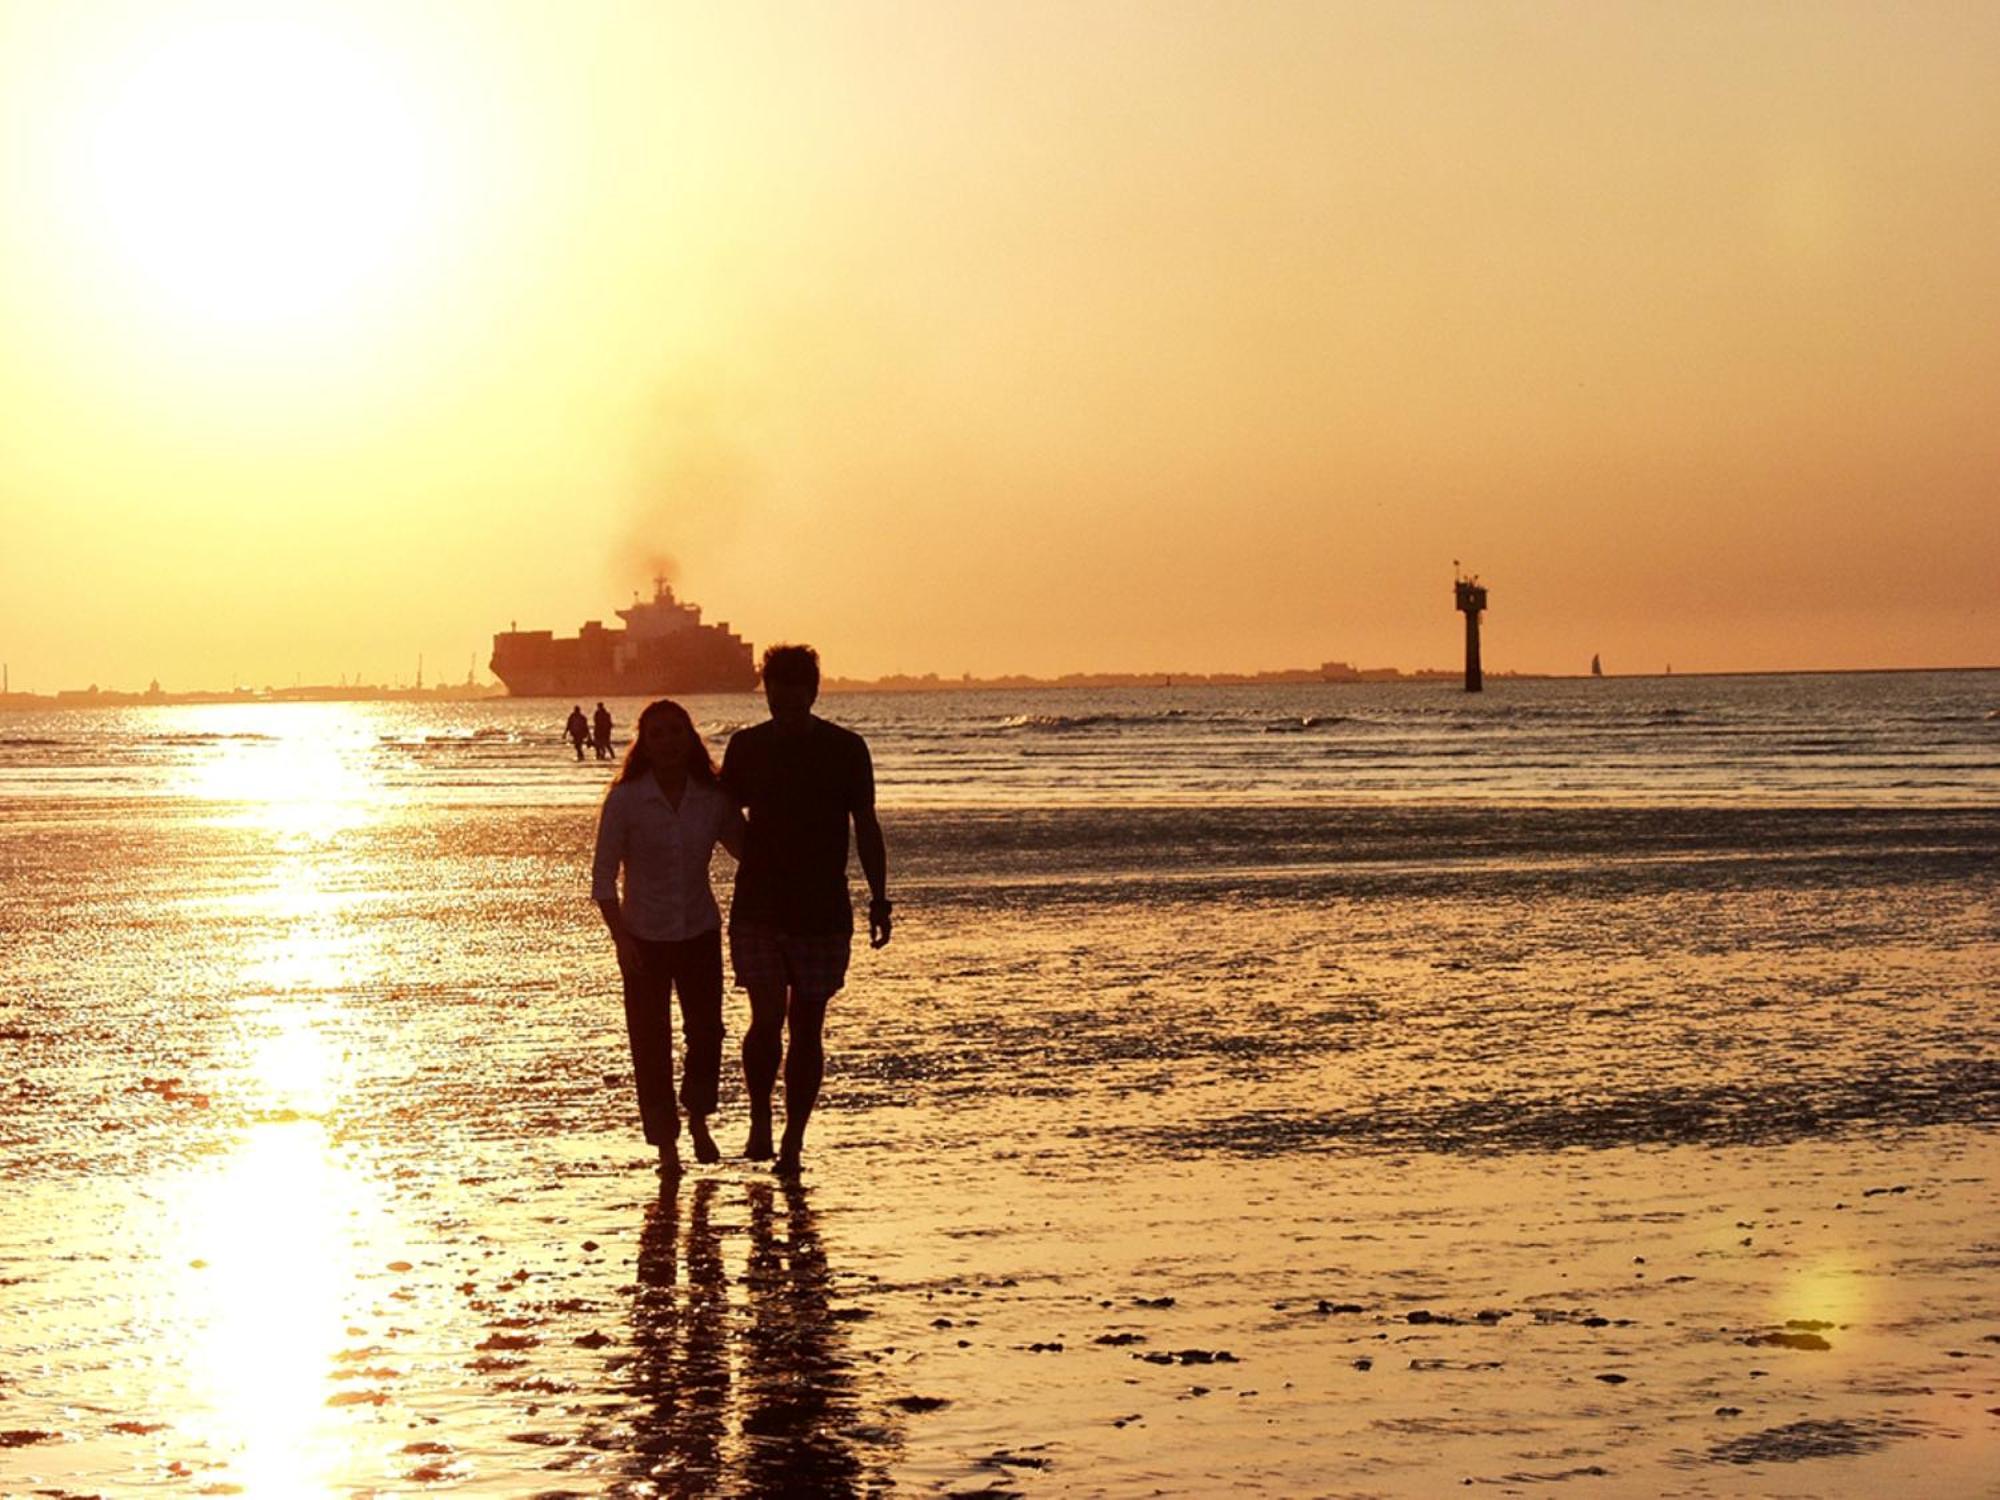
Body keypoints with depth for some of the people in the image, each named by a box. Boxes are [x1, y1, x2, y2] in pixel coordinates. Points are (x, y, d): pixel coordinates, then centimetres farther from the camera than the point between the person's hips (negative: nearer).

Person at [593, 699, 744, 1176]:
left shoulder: (713, 798, -3)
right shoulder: (626, 799, -10)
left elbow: (749, 851, 8)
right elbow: (603, 875, -7)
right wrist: (621, 938, -15)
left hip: (699, 930, 2)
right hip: (645, 935, -2)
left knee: (707, 1029, 3)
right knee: (650, 1041, 1)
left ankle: (697, 1119, 29)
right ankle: (666, 1145, 12)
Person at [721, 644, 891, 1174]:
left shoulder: (846, 749, -1)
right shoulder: (746, 746, 3)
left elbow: (866, 827, 4)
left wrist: (879, 898, -2)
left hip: (824, 912, 0)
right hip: (757, 909, 0)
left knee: (806, 1027, 2)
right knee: (767, 1017, -9)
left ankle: (792, 1143, 11)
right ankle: (760, 1123, 11)